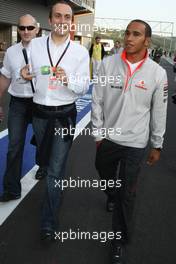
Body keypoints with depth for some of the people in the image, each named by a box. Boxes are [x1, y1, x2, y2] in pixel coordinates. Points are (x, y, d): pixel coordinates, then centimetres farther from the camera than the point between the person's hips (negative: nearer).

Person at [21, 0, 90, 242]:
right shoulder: (35, 45, 0)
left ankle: (49, 222, 11)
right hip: (40, 112, 4)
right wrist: (26, 74, -10)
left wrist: (67, 79, -27)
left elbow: (84, 87, -7)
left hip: (64, 115, -3)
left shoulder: (80, 52, -7)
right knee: (45, 159, 22)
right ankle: (56, 187, 52)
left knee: (56, 169, -2)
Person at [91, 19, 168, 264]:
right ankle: (112, 197, 62)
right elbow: (97, 101, -1)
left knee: (127, 194, 5)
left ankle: (120, 240, 25)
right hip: (107, 138, 3)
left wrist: (157, 145, 4)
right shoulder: (108, 64, -8)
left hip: (135, 143, -2)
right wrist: (98, 132, -1)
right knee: (105, 176, 26)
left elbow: (159, 112, -2)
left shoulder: (157, 73, -10)